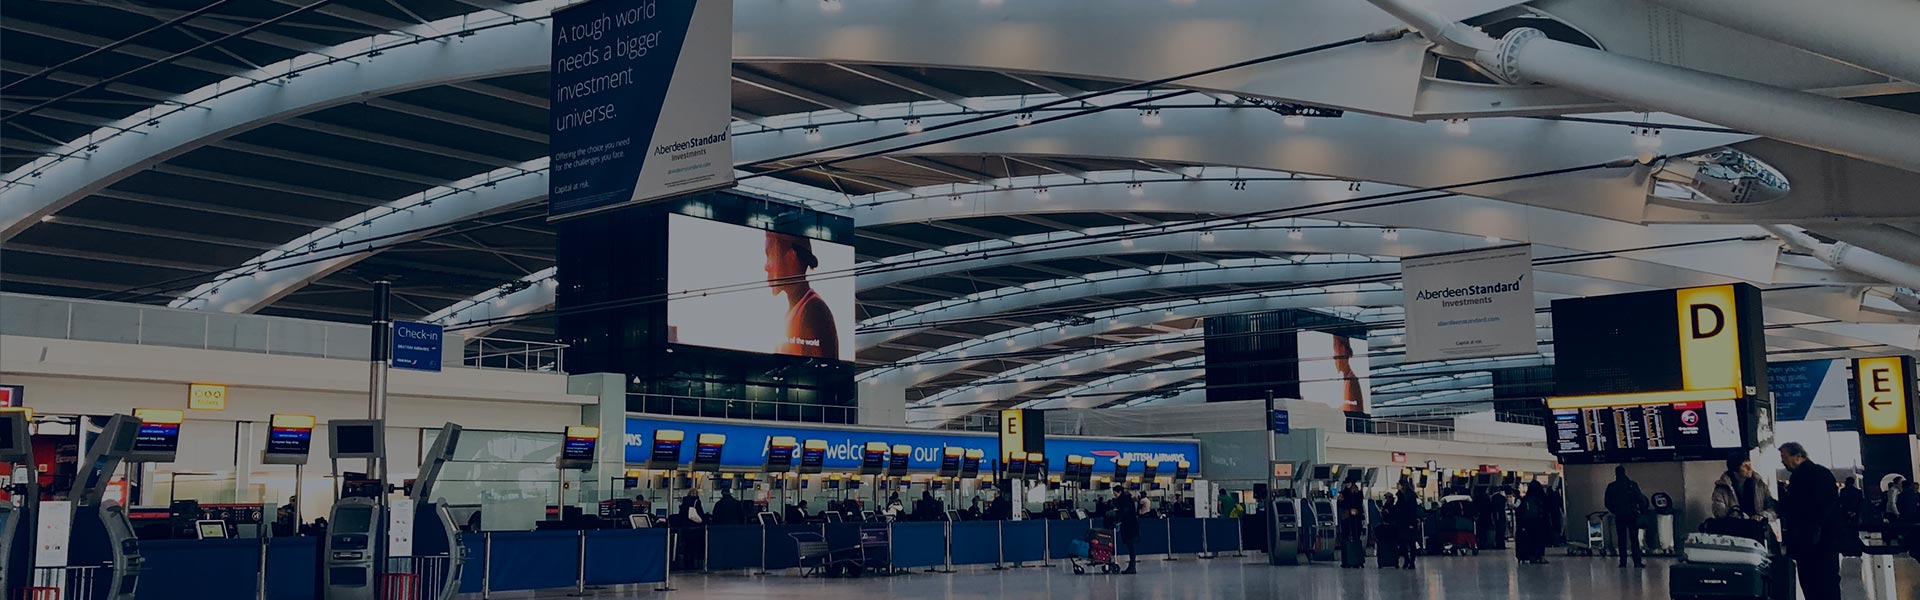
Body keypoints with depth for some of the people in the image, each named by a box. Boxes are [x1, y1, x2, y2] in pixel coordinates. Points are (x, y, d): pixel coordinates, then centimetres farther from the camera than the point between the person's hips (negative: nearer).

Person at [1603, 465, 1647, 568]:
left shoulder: (1611, 487, -2)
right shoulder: (1632, 484, -6)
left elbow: (1608, 503, 3)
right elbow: (1640, 500, -8)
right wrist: (1643, 511, 6)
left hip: (1619, 516, 1)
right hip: (1632, 515, -1)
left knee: (1622, 540, 5)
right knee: (1634, 539, 5)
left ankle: (1623, 563, 3)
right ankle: (1637, 562, 0)